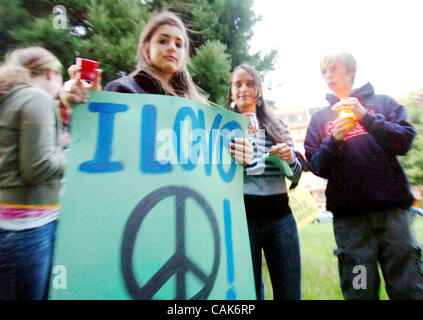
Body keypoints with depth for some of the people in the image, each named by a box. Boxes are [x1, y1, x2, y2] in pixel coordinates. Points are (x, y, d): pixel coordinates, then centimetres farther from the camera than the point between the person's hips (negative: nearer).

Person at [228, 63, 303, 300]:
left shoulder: (278, 125, 13)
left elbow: (296, 176, 13)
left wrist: (289, 157, -8)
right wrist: (236, 160, -19)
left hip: (280, 214, 3)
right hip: (241, 215, -2)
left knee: (290, 292, 9)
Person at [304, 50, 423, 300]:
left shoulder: (381, 102, 12)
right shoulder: (320, 118, 13)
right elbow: (317, 167, 4)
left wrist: (367, 117, -14)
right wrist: (334, 139, -13)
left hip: (393, 208, 0)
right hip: (349, 215, 1)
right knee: (359, 291, 6)